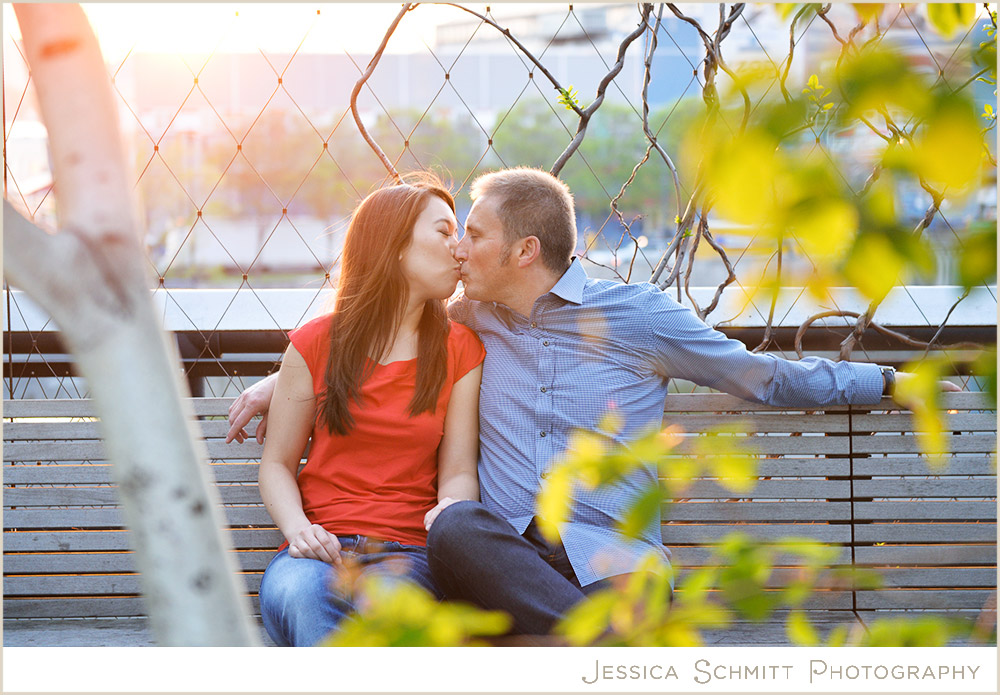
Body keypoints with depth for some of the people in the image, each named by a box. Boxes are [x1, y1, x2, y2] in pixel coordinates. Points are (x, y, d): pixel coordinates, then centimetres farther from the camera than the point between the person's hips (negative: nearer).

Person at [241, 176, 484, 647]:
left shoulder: (461, 351, 14)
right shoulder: (316, 344, 11)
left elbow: (459, 470, 8)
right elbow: (277, 464, 12)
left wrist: (452, 507, -18)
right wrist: (297, 527, -10)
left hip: (406, 553, 0)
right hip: (321, 550, 0)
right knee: (298, 595, -38)